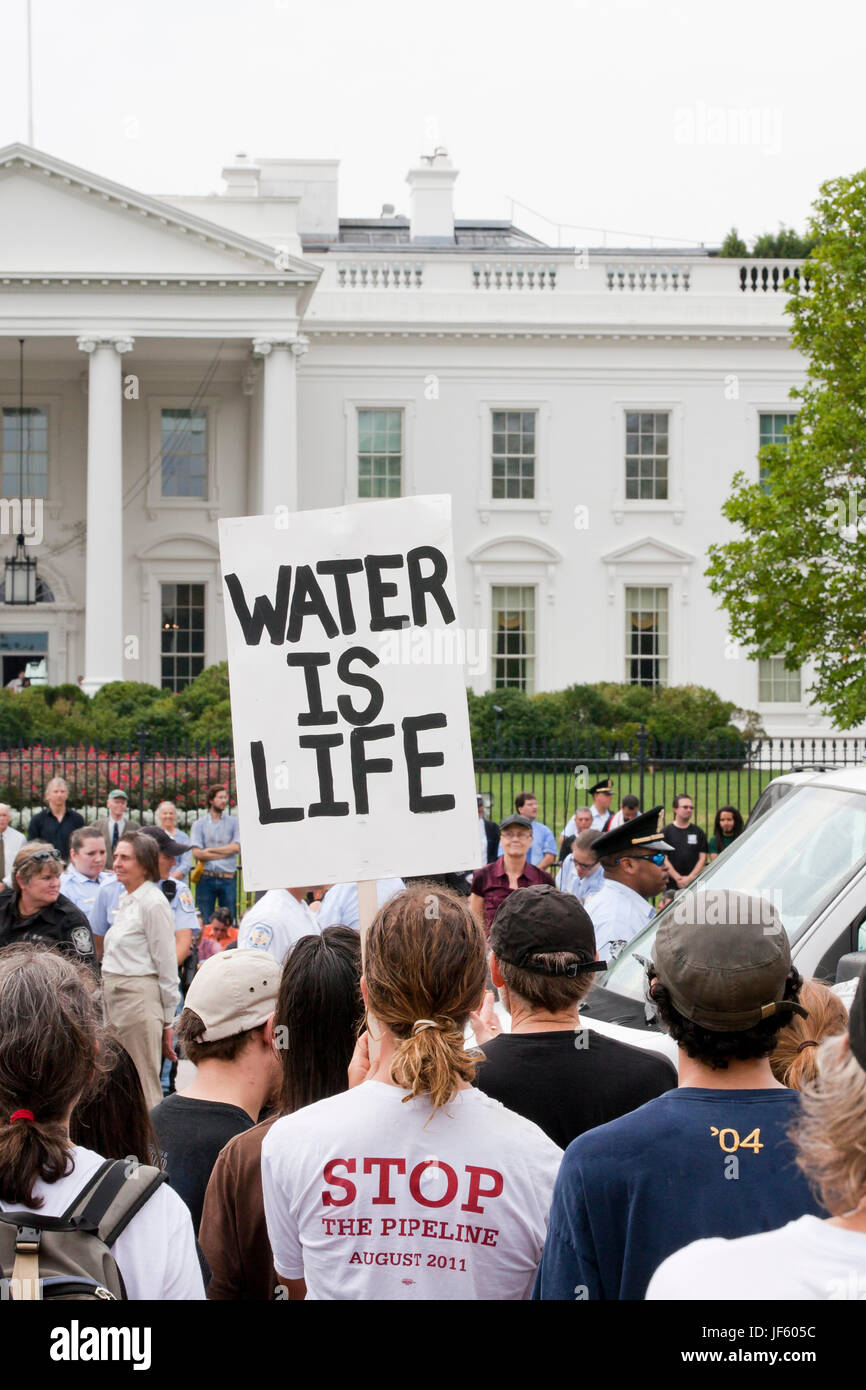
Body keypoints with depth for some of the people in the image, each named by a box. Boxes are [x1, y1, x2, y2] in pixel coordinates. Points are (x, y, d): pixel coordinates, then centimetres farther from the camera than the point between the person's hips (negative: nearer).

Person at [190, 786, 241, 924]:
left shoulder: (234, 822, 9)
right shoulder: (199, 824, 6)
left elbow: (236, 847, -5)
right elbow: (197, 853, -6)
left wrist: (210, 850, -5)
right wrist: (225, 853, -5)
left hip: (228, 878, 1)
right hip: (206, 878, -1)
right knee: (204, 922, 1)